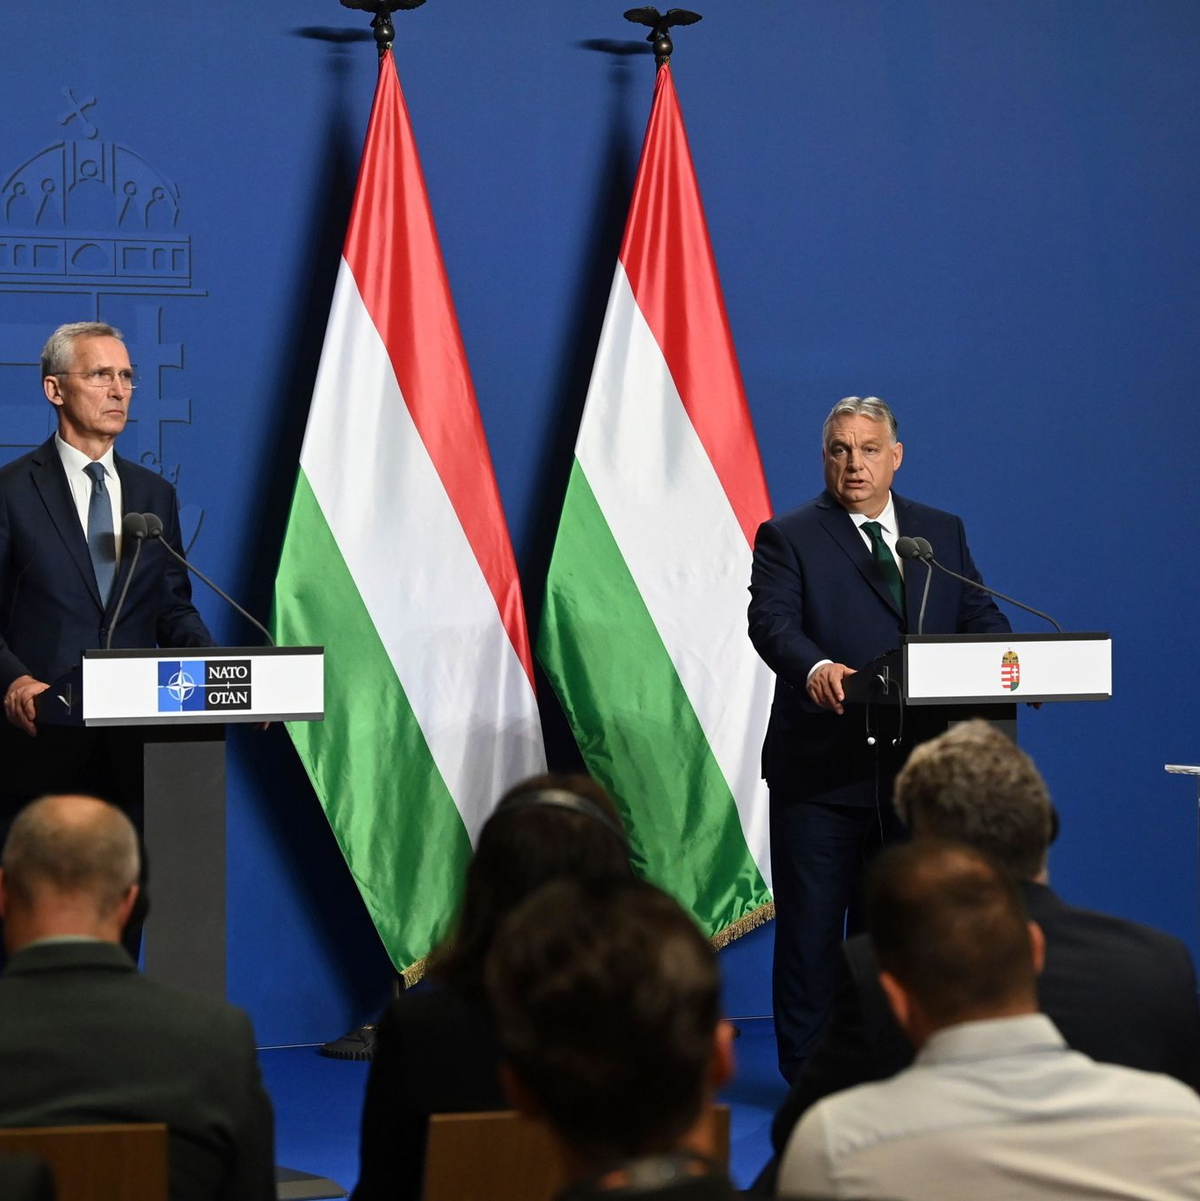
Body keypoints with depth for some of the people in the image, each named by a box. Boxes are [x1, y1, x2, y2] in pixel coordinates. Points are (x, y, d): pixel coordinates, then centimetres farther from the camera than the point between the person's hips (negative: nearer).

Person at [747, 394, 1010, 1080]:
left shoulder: (942, 533, 13)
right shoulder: (788, 537, 0)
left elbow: (979, 615, 9)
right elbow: (772, 620, -15)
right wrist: (813, 667, -37)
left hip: (915, 765, 4)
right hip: (821, 768, -4)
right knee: (811, 927, 2)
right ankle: (807, 1074, 9)